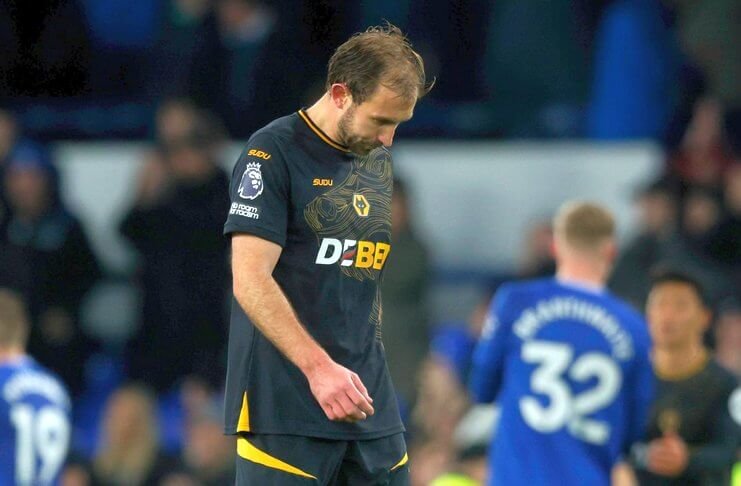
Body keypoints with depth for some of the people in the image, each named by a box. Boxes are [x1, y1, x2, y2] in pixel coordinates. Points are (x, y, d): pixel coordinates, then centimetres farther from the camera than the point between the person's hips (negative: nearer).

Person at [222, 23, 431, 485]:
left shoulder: (379, 161, 15)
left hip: (370, 409, 7)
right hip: (284, 411, -7)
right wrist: (318, 367, -26)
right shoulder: (274, 152, -8)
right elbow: (251, 280, -17)